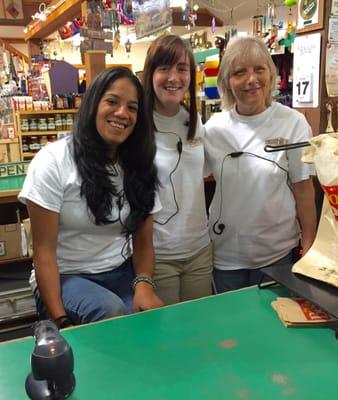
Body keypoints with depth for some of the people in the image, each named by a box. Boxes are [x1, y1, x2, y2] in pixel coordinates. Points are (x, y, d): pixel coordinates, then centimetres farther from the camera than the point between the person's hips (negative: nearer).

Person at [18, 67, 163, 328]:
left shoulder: (140, 166, 3)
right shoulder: (53, 162, -11)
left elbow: (144, 241, 4)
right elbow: (44, 250, -12)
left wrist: (144, 283, -16)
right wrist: (59, 320, -18)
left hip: (122, 274, 4)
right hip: (65, 278, -3)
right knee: (111, 311, -31)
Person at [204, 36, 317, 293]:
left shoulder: (293, 123, -9)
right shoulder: (214, 127, -3)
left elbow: (303, 187, -5)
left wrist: (309, 246, -4)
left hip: (277, 253, -2)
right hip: (225, 254, 2)